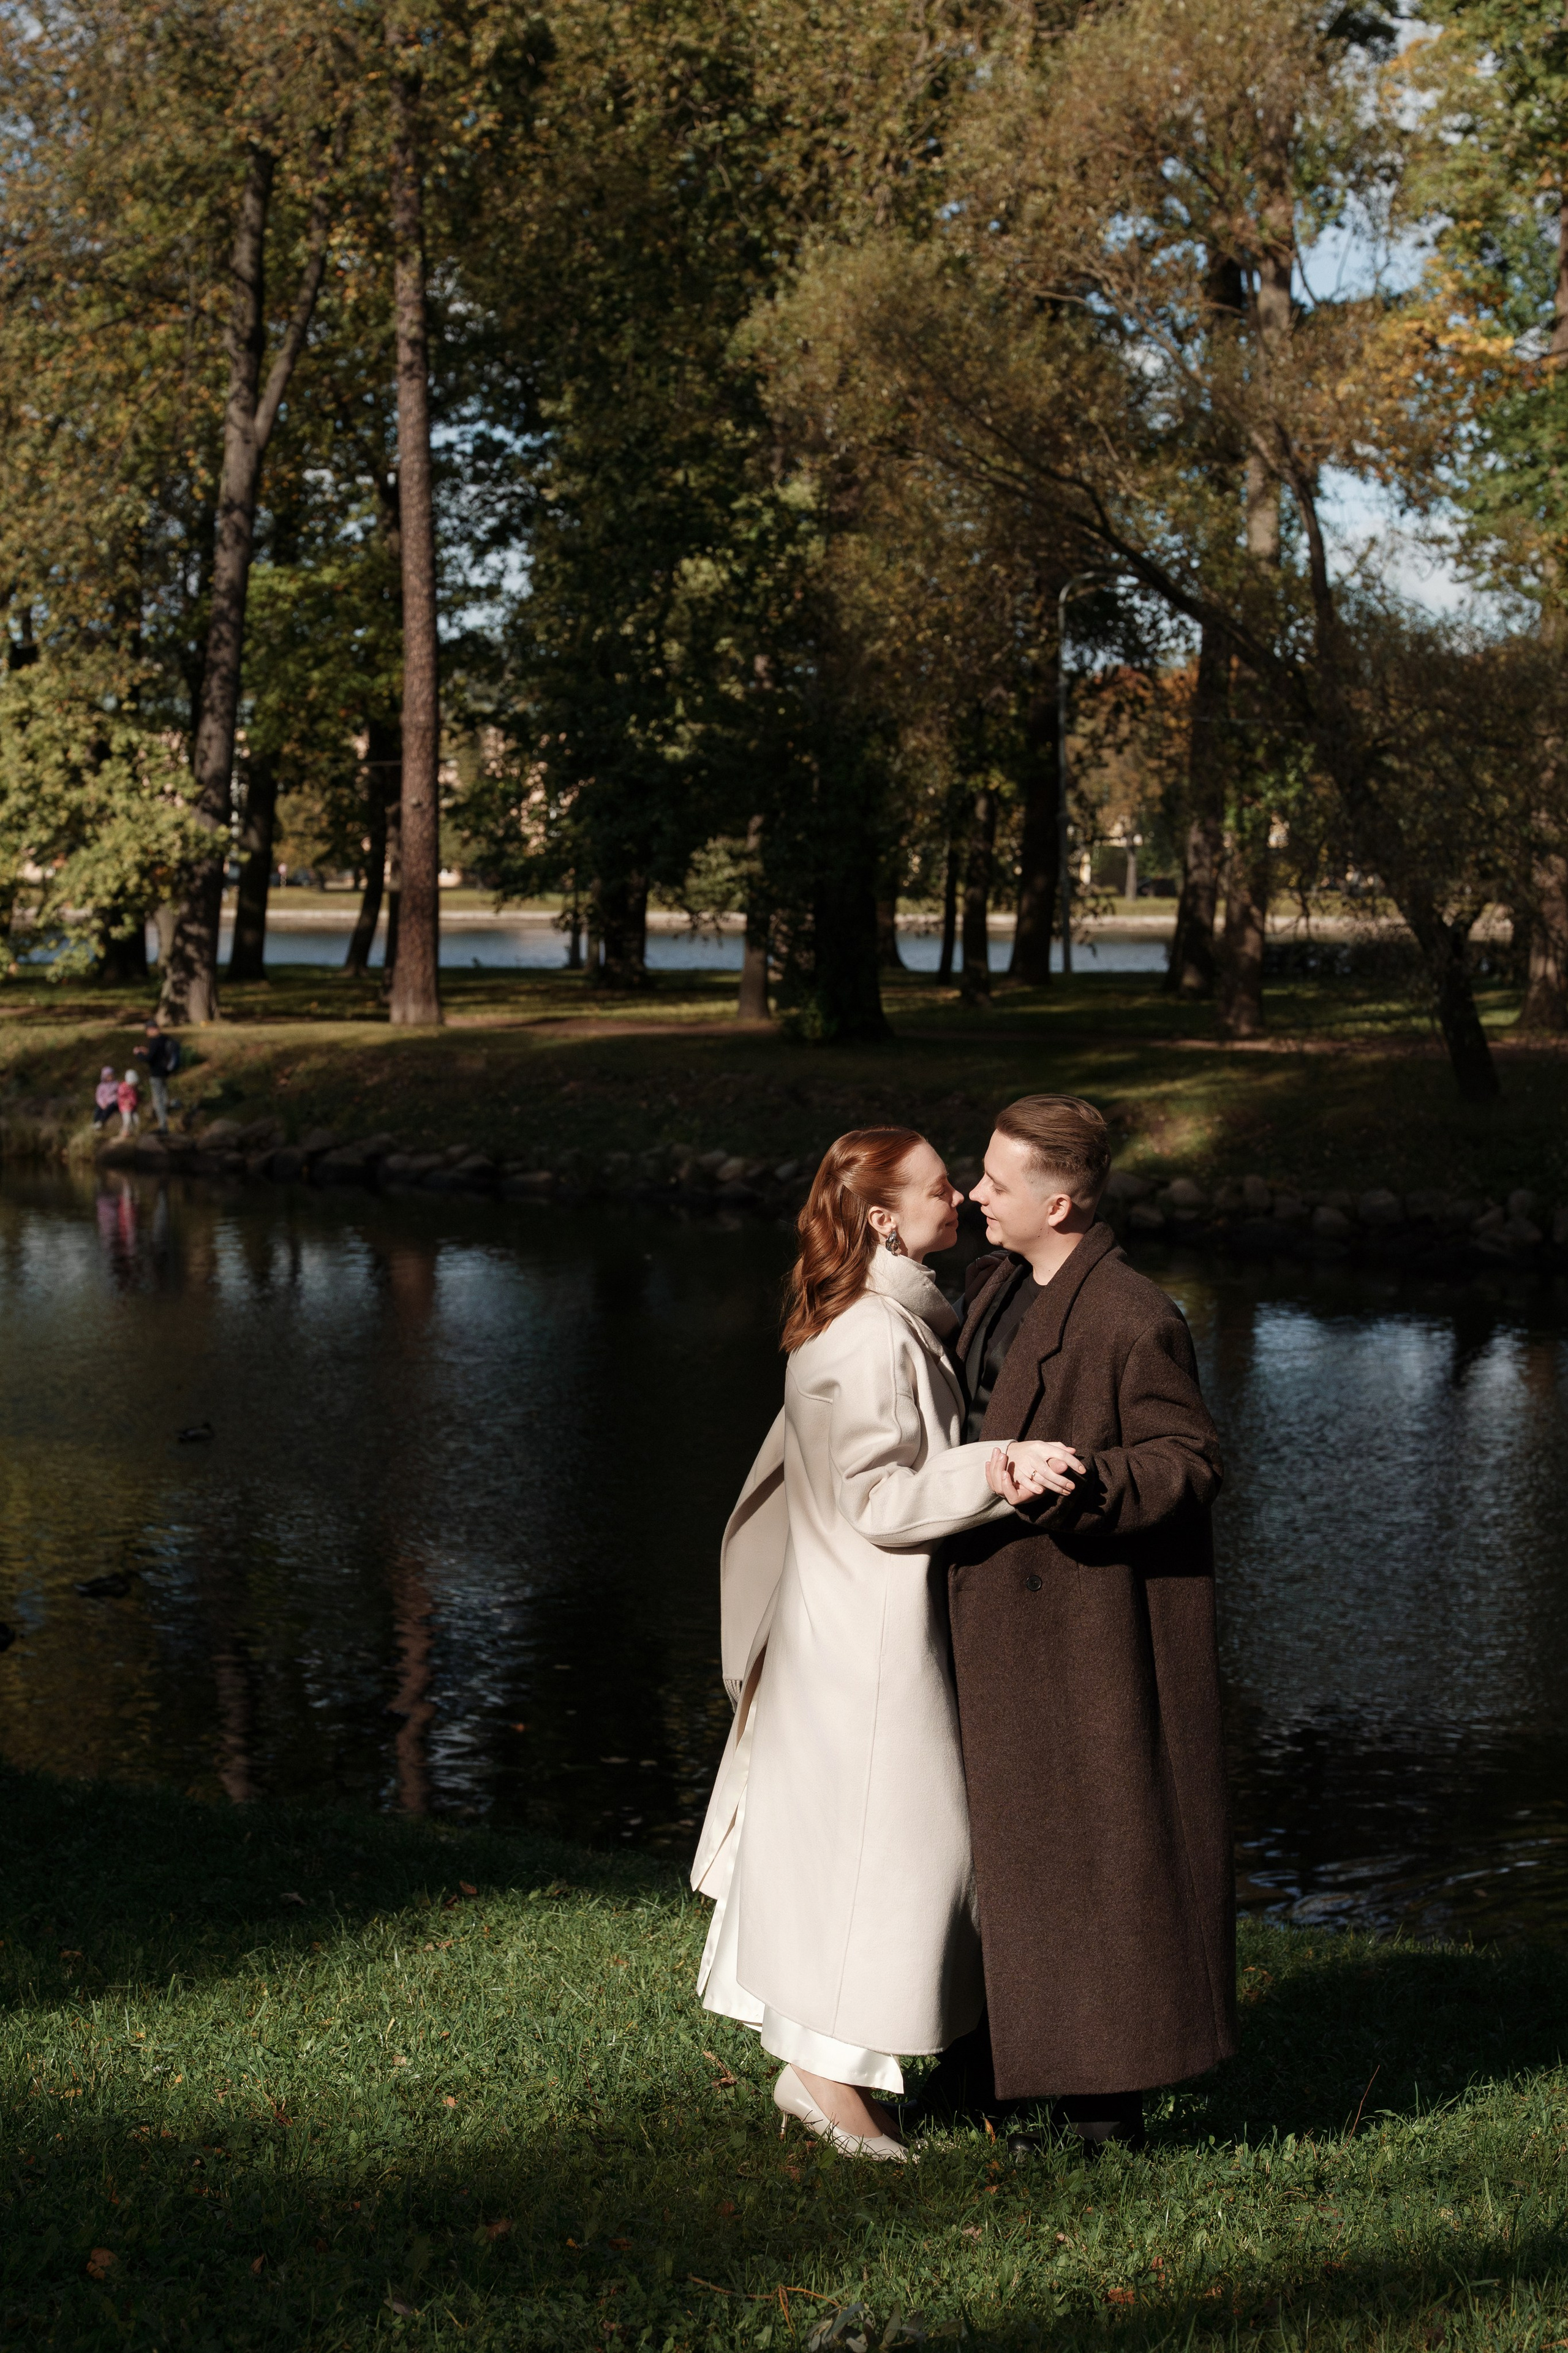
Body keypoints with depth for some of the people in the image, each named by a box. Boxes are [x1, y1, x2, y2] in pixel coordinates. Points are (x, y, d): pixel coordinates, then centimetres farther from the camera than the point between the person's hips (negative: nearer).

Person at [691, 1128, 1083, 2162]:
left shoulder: (895, 1321, 10)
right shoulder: (875, 1338, -22)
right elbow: (879, 1498, -23)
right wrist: (995, 1475, -32)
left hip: (845, 1619, 11)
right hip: (868, 1624, -11)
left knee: (840, 1836, 15)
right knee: (883, 1835, -3)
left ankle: (815, 2061, 24)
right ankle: (830, 2075, 7)